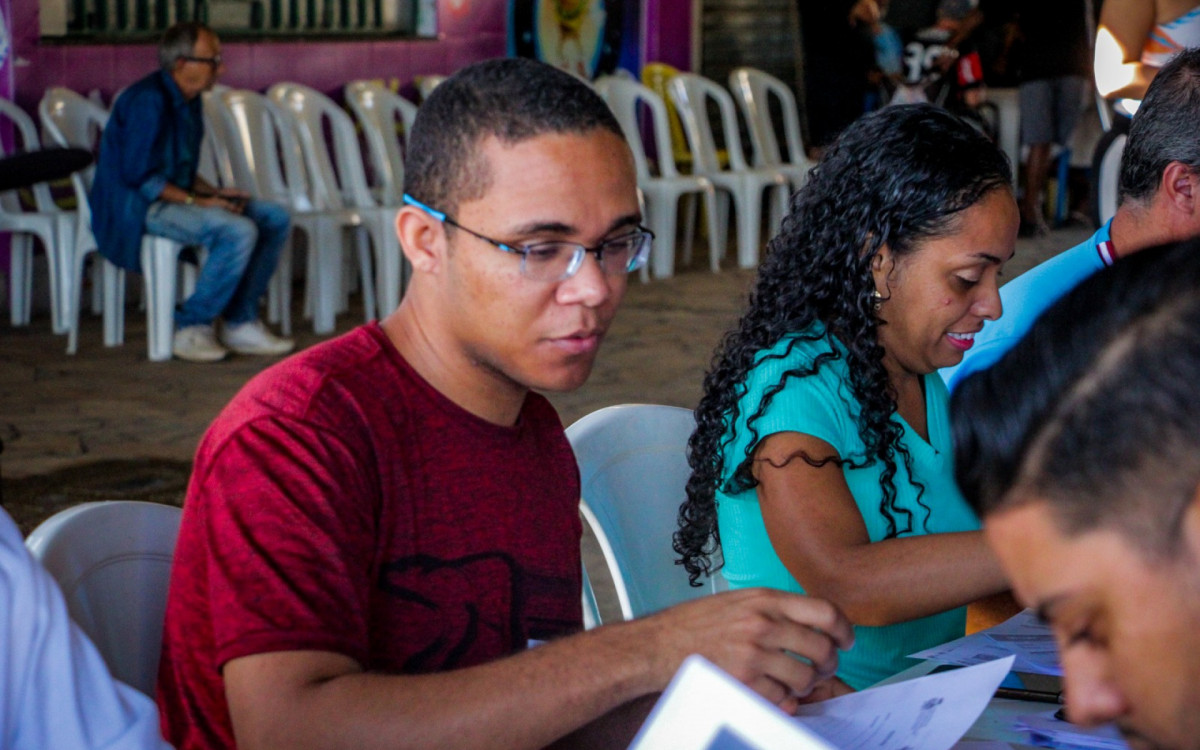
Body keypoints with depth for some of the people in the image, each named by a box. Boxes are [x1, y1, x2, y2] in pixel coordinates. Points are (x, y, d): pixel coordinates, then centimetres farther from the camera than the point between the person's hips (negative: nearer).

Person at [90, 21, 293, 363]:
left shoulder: (187, 100, 12)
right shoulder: (148, 101, -18)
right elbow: (139, 176, -22)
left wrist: (215, 193, 3)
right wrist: (198, 202, -20)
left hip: (175, 197, 10)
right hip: (136, 207, -10)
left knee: (274, 219, 1)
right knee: (238, 231, -29)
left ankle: (241, 322, 1)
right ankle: (191, 329, -18)